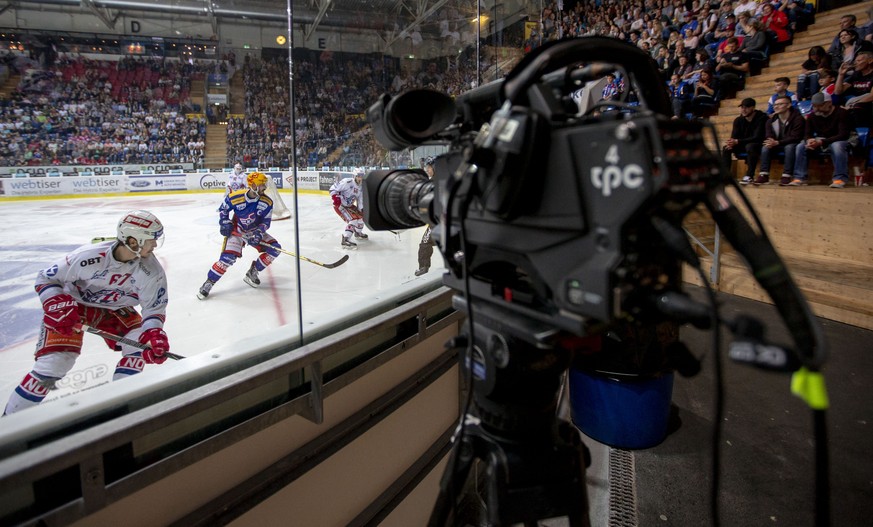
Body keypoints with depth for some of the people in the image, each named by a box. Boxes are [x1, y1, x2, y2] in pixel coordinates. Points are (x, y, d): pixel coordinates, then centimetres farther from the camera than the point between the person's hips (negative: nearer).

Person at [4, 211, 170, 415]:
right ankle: (11, 418, 4)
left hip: (113, 308, 4)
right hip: (73, 304, -3)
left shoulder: (151, 271, -24)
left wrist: (154, 334, -34)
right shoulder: (89, 255, -31)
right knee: (55, 362, -15)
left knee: (140, 343, -15)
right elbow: (46, 278, -16)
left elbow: (155, 308, -15)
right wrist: (58, 306, -30)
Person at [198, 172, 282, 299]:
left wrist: (258, 233, -25)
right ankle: (209, 283, -6)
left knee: (274, 249, -10)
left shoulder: (267, 202, -16)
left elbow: (266, 222, -9)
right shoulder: (236, 197, -21)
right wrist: (225, 223, -11)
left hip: (255, 231, 4)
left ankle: (252, 273, 4)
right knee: (228, 257, -22)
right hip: (236, 230, -4)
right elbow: (223, 209, -1)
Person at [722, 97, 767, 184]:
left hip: (759, 145, -6)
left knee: (750, 146, -38)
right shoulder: (738, 120, 3)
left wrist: (737, 141, -34)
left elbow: (757, 137, -24)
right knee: (726, 148, -16)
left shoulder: (761, 118, -15)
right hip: (743, 145, 6)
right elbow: (734, 137, -3)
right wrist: (731, 142, -30)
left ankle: (749, 176, -35)